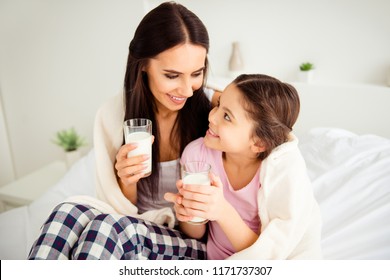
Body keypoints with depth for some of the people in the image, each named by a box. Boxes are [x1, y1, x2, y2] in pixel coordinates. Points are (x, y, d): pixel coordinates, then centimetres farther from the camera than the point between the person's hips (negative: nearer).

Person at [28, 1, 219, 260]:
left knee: (109, 226, -32)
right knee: (71, 211, -29)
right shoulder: (112, 115, -6)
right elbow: (119, 208, 0)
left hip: (197, 244, -2)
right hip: (136, 229, 2)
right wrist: (127, 182, -20)